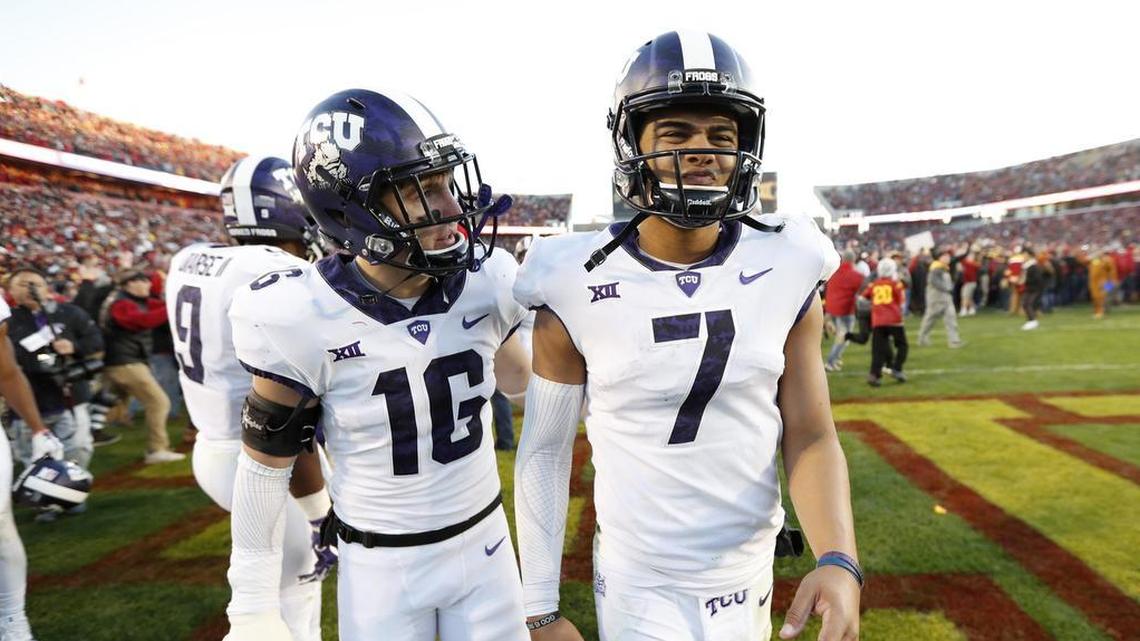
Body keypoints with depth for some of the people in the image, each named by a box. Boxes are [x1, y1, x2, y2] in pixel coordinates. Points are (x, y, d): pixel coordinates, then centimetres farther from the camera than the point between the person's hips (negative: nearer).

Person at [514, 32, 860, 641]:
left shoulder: (786, 276, -8)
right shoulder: (577, 291, -14)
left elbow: (810, 438, -4)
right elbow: (544, 451, -6)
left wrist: (838, 560, -22)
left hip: (750, 581, 3)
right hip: (639, 589, -2)